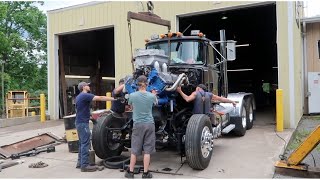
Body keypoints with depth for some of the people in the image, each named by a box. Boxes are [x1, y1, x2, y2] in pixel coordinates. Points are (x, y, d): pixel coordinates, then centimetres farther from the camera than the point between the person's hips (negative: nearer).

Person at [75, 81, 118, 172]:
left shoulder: (79, 96, 15)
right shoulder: (85, 95, -16)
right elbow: (100, 98, -23)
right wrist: (115, 99, -22)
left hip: (80, 122, 10)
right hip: (83, 123, -10)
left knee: (82, 143, 15)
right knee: (85, 144, -7)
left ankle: (80, 162, 22)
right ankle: (84, 165, -4)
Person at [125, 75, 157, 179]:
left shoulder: (132, 95, -6)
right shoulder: (151, 96, -4)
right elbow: (156, 103, 19)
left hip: (138, 124, 0)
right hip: (149, 124, 0)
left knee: (134, 150, 10)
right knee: (147, 150, 6)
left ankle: (130, 172, 20)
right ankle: (145, 173, 11)